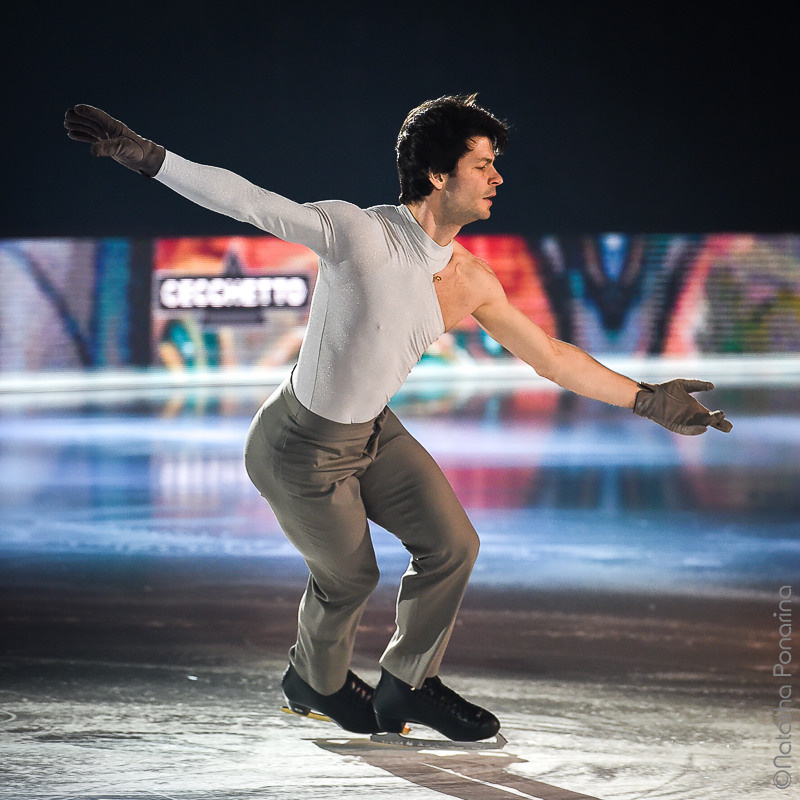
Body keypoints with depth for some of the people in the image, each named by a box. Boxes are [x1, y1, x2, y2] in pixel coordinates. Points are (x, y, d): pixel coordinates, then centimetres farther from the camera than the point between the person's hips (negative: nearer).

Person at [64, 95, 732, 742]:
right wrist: (144, 156, -31)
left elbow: (551, 356, 3)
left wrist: (646, 399, 5)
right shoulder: (357, 232, -27)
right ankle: (317, 683, 43)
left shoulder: (469, 280, -7)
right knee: (349, 575, 10)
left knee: (453, 546, 4)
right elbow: (244, 199, -26)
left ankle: (408, 685, 27)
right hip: (304, 451, -7)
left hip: (373, 432, 7)